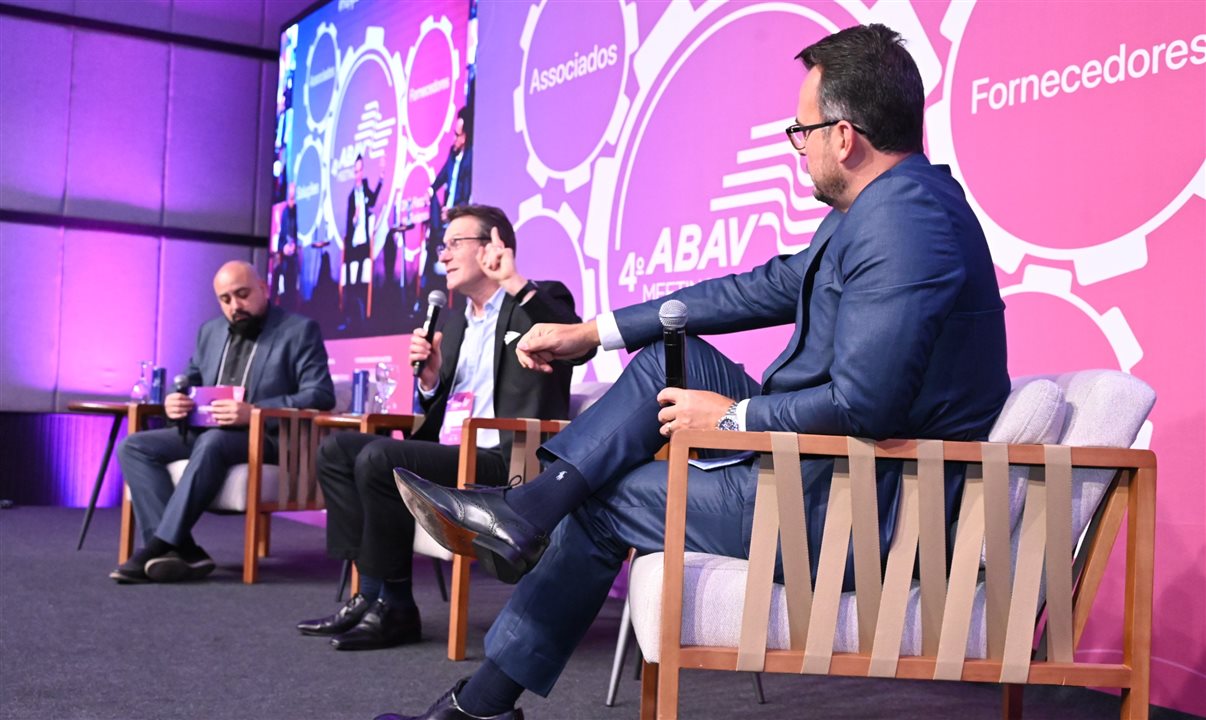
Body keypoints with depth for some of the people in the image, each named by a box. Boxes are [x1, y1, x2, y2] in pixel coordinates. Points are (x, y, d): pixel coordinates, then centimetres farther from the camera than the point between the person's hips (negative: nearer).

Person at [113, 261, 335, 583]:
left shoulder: (300, 330, -2)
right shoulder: (210, 331, 18)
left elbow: (320, 395, -13)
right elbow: (191, 382, 24)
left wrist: (255, 412, -26)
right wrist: (174, 401, -4)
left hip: (267, 437, -7)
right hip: (206, 433, 7)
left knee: (213, 442, -37)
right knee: (133, 446, -13)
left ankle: (157, 548, -34)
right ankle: (180, 550, -28)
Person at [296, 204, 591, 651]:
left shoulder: (540, 302, 1)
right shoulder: (456, 323, 23)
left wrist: (514, 283, -27)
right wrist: (430, 378, 3)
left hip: (507, 462, -9)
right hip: (450, 454, 9)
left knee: (378, 459, -26)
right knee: (336, 450, 1)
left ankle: (393, 607, -13)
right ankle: (369, 592, -5)